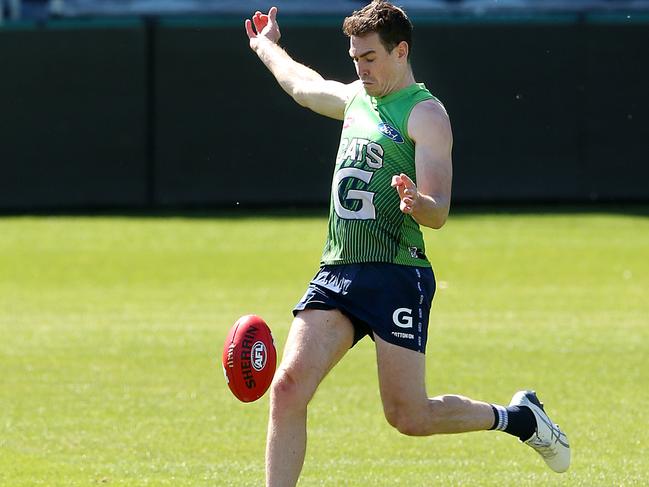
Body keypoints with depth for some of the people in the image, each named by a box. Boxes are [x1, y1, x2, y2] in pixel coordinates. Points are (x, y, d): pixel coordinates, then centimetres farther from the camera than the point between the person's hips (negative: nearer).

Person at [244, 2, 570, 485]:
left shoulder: (425, 114, -6)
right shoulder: (356, 99, 16)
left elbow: (439, 213, -13)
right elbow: (303, 85, 40)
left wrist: (415, 203, -35)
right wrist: (266, 46, 54)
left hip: (397, 277, -6)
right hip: (336, 272, 6)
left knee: (410, 417, -3)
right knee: (288, 387, -12)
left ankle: (518, 417, 22)